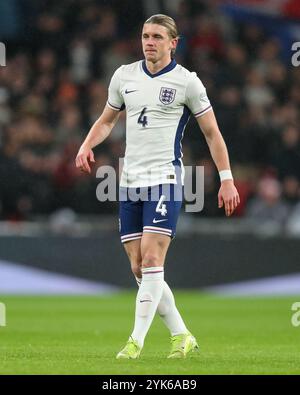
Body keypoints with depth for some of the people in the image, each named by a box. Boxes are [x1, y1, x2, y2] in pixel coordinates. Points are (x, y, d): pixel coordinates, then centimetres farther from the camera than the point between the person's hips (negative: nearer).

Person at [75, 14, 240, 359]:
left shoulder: (186, 82, -3)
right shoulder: (124, 75, 9)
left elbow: (212, 132, 3)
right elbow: (107, 120, 22)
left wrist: (226, 179, 0)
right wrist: (87, 146, 3)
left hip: (165, 179, -5)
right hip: (130, 182, 5)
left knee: (151, 260, -16)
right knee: (139, 268, 3)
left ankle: (137, 340, -13)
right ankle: (181, 336, 14)